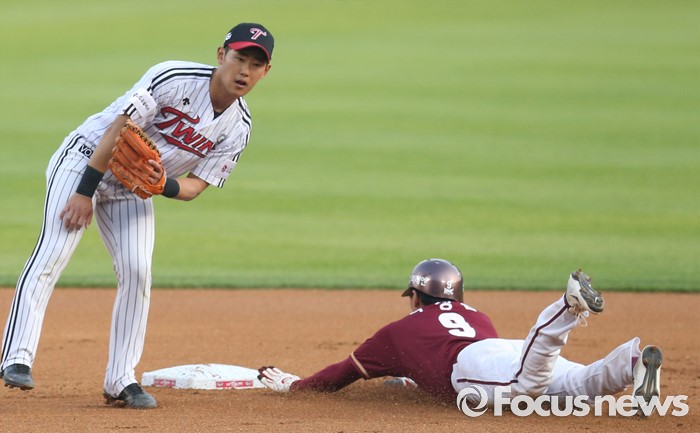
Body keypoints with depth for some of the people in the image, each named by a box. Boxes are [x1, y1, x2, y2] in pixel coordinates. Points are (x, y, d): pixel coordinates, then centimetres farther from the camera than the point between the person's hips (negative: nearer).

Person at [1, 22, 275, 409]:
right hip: (86, 159, -5)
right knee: (54, 251, -18)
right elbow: (119, 129, -22)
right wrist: (85, 191, -23)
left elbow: (196, 186, -5)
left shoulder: (238, 129, -7)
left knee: (137, 273, -7)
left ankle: (121, 381, 1)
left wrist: (165, 184, -28)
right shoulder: (173, 78, -24)